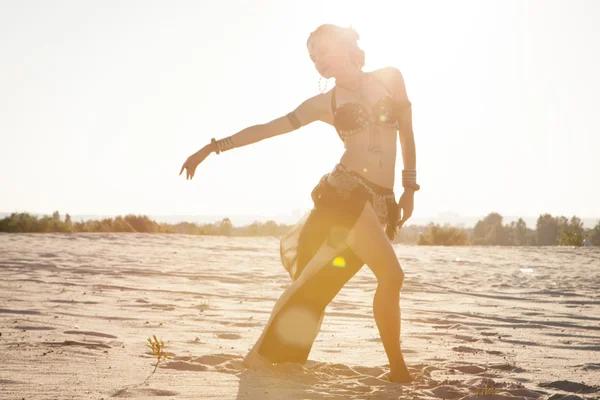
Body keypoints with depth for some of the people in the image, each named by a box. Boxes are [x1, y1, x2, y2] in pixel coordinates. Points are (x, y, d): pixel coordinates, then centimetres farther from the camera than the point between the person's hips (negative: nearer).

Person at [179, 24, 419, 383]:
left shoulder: (390, 78, 14)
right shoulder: (325, 102, 10)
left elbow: (407, 134, 19)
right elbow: (265, 129, 13)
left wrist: (409, 188, 12)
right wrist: (212, 147, 11)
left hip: (381, 204, 3)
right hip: (345, 193, -2)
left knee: (316, 285, -4)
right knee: (391, 274, -18)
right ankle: (398, 369, -6)